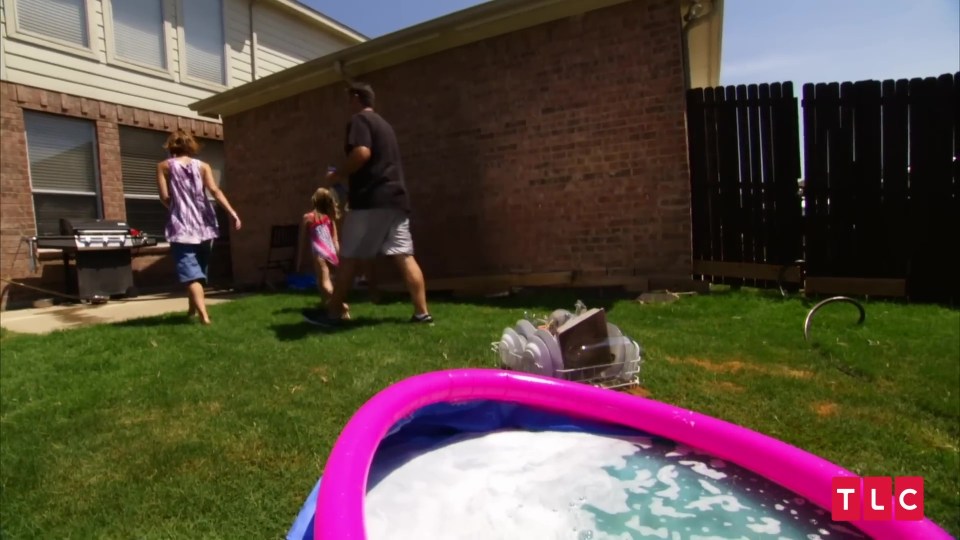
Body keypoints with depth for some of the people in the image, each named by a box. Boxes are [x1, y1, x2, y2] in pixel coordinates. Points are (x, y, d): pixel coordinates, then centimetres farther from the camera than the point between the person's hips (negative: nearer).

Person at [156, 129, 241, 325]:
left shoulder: (164, 166, 4)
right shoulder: (202, 166, 7)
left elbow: (164, 197, -3)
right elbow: (215, 190, -7)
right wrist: (232, 213, -13)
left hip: (181, 226, -3)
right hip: (204, 224, 3)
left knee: (190, 272, -8)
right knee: (199, 270, 18)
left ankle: (203, 314, -24)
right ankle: (193, 309, 32)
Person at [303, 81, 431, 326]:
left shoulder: (359, 120, -1)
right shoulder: (384, 124, 26)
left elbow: (362, 153, -19)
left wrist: (338, 175, -5)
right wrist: (347, 176, 30)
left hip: (371, 200, -8)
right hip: (395, 198, 8)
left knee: (348, 258, 0)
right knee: (404, 257, 2)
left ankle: (333, 313, 9)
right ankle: (422, 312, -2)